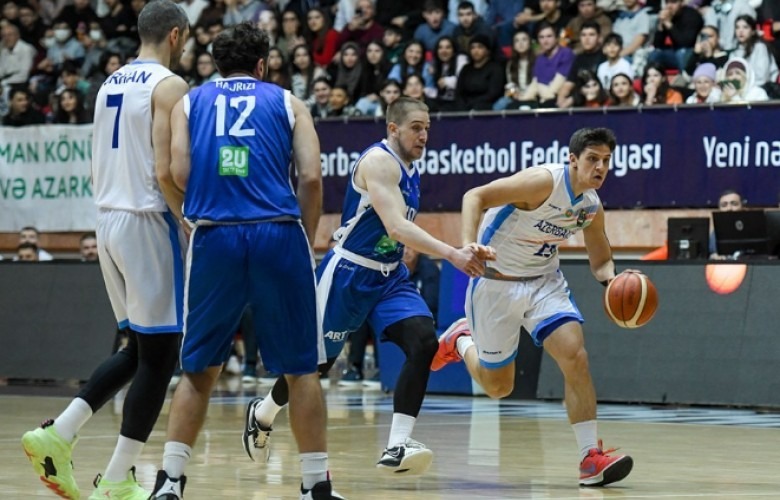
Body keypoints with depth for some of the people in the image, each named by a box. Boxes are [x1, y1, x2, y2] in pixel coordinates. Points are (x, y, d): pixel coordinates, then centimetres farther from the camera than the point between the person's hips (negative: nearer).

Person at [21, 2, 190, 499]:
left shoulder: (110, 84, 15)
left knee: (140, 349, 18)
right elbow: (165, 172, -19)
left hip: (109, 217, 9)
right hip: (148, 222, -9)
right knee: (159, 356, -1)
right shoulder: (168, 86, -11)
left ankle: (57, 435, 7)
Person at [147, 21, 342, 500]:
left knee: (198, 369, 12)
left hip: (213, 239, 1)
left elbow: (177, 173, 1)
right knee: (301, 368, 8)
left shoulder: (190, 102, 17)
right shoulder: (287, 102, 14)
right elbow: (311, 177, 1)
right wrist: (306, 241, 12)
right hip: (279, 235, -1)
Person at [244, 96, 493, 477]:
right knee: (316, 361, 7)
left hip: (389, 275, 7)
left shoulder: (410, 172, 10)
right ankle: (262, 414, 37)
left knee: (424, 343, -17)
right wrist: (452, 255, -37)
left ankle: (397, 447, -21)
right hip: (348, 274, -7)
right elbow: (396, 227, -30)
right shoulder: (378, 161, -18)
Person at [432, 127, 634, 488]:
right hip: (497, 282, -5)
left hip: (544, 282, 5)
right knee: (497, 386, 5)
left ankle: (591, 458, -14)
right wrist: (468, 246, -43)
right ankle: (461, 340, 38)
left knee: (575, 356, -17)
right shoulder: (544, 181, -24)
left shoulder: (592, 206, -1)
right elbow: (475, 197, -27)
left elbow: (600, 260, 13)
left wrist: (612, 279, -11)